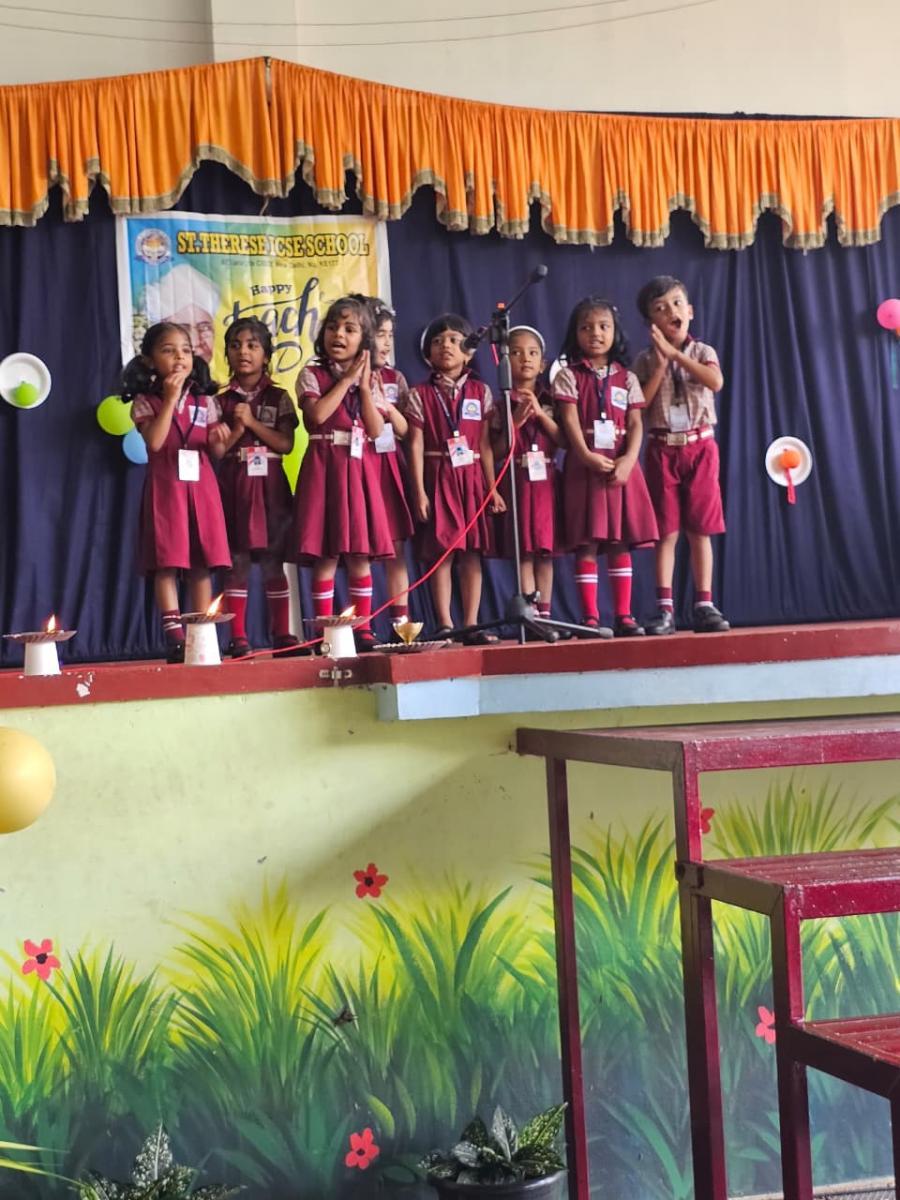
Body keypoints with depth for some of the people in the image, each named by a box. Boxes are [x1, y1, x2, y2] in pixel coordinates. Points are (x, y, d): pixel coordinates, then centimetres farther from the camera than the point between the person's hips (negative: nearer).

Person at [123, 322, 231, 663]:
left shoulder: (204, 400, 10)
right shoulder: (145, 401, 1)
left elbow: (217, 451, 11)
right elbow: (155, 442, -15)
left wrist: (217, 439, -13)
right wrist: (170, 397, -14)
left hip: (201, 486, 3)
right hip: (165, 488, -3)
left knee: (202, 564, 2)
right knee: (167, 563, -8)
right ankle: (176, 638, -7)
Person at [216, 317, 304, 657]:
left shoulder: (279, 398, 6)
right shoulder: (221, 401, 7)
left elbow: (286, 444, -4)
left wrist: (252, 422, -10)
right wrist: (237, 429, -12)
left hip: (269, 485, 0)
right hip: (234, 485, 0)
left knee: (273, 560, 2)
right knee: (237, 560, -2)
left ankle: (282, 633, 7)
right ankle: (238, 637, 1)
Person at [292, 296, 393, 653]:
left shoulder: (368, 378, 13)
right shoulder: (312, 374, 2)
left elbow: (376, 429, 2)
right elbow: (317, 414, -17)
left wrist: (364, 385, -5)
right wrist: (347, 379, -10)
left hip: (359, 469, 4)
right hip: (324, 467, -4)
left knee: (360, 554, 4)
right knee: (326, 554, -6)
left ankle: (362, 627, 10)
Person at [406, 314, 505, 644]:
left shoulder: (480, 392, 8)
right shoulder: (420, 395, 2)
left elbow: (485, 444, 7)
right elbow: (416, 445, -2)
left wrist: (492, 487, 3)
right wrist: (419, 491, -9)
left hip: (472, 478, 2)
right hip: (438, 479, -2)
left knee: (472, 553, 2)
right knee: (441, 552, -3)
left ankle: (471, 624, 6)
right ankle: (445, 625, 2)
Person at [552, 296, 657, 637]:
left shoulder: (626, 378, 12)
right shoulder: (569, 376, 4)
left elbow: (636, 424, 4)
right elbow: (570, 421, -6)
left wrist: (628, 460, -13)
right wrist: (588, 456, -21)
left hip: (621, 467, 3)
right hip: (584, 466, -3)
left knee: (621, 542, 4)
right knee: (586, 544, -5)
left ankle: (623, 615, 7)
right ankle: (590, 618, -3)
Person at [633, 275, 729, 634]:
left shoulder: (703, 352, 3)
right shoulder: (646, 360, 4)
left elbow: (716, 382, -18)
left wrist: (675, 354, -18)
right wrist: (661, 365, -11)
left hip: (700, 446, 0)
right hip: (663, 449, 0)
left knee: (700, 530, 1)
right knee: (667, 531, -1)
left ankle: (704, 605, 6)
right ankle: (665, 609, -1)